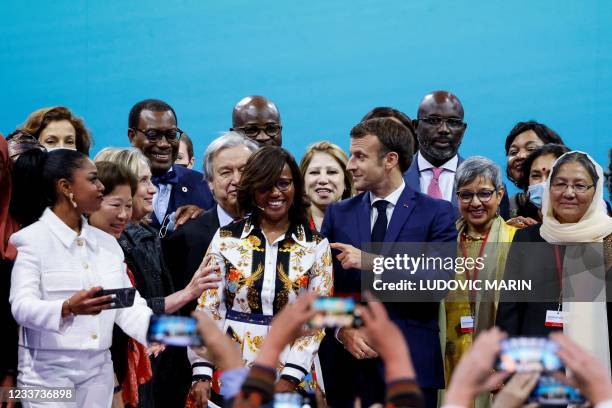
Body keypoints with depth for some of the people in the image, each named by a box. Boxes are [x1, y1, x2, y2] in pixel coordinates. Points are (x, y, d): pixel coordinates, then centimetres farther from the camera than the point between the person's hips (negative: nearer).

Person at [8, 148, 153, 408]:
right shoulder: (33, 239, -6)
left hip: (98, 369, 5)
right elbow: (22, 307, -17)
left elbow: (128, 305, 3)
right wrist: (68, 308, -35)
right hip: (48, 370, -5)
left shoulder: (107, 243, 11)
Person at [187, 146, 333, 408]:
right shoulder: (226, 239, 1)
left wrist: (289, 379, -12)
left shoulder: (316, 246, 2)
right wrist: (202, 375, -10)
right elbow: (208, 308, -1)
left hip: (292, 377, 0)